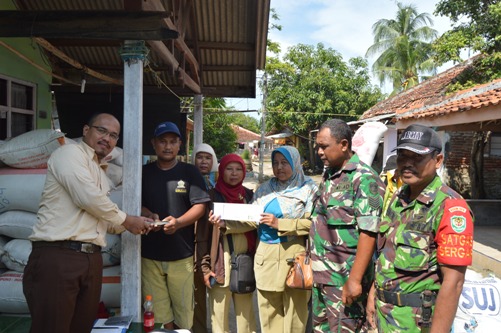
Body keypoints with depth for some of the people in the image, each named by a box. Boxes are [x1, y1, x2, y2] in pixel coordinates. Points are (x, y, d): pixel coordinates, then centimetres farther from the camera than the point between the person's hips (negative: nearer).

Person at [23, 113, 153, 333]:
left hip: (91, 259, 8)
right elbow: (88, 198, -15)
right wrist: (125, 220, -2)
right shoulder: (69, 153, -2)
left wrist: (126, 225, 10)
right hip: (57, 256, -8)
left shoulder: (100, 173, 23)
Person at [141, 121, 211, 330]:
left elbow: (200, 206, -2)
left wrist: (178, 222, -19)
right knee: (157, 313, 3)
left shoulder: (190, 172, 4)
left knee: (183, 309, 3)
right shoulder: (144, 173, 10)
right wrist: (147, 214, -9)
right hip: (149, 253, 2)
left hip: (182, 254, -1)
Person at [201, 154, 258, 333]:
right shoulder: (212, 196, 2)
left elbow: (254, 224, 2)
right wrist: (205, 266, -8)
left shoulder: (249, 196, 11)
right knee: (219, 314, 0)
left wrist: (224, 225, -13)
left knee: (246, 313, 7)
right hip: (220, 263, -2)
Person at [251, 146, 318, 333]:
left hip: (295, 254, -4)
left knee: (295, 308, 3)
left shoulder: (309, 189, 0)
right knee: (269, 309, 9)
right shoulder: (264, 190, 12)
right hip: (266, 255, 4)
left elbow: (312, 223, -11)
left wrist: (279, 224, -13)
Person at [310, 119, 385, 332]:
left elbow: (368, 233, -21)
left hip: (345, 278, -8)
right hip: (321, 275, 8)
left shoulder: (364, 179, -16)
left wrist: (354, 279, -23)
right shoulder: (328, 176, 10)